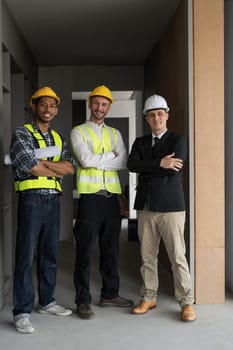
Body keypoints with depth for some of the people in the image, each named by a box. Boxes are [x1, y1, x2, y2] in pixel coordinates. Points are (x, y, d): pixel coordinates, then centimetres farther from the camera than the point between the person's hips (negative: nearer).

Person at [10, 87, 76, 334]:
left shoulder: (59, 138, 16)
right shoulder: (22, 133, -1)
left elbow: (70, 167, 2)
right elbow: (29, 165, -14)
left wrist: (42, 163, -11)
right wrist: (57, 169, -2)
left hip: (53, 200, 6)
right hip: (32, 199, -6)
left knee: (50, 255, 12)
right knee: (26, 257, -3)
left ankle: (47, 302, 26)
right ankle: (22, 312, 3)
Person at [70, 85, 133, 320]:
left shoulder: (114, 133, 16)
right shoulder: (78, 132, 5)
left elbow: (123, 162, 1)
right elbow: (86, 160, -12)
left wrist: (96, 160, -8)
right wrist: (110, 156, -4)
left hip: (111, 196, 5)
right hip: (89, 195, -4)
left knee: (111, 248, 12)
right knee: (85, 250, -2)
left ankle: (110, 294, 24)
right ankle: (83, 301, 7)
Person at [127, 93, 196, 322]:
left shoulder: (177, 141, 2)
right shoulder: (140, 143, 13)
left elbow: (173, 170, -15)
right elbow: (132, 165, -6)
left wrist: (145, 170, -5)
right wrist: (160, 164, -16)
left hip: (170, 206, -4)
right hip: (145, 207, 4)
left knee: (177, 257, -2)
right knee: (147, 256, 8)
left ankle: (186, 302, 8)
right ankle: (149, 298, 21)